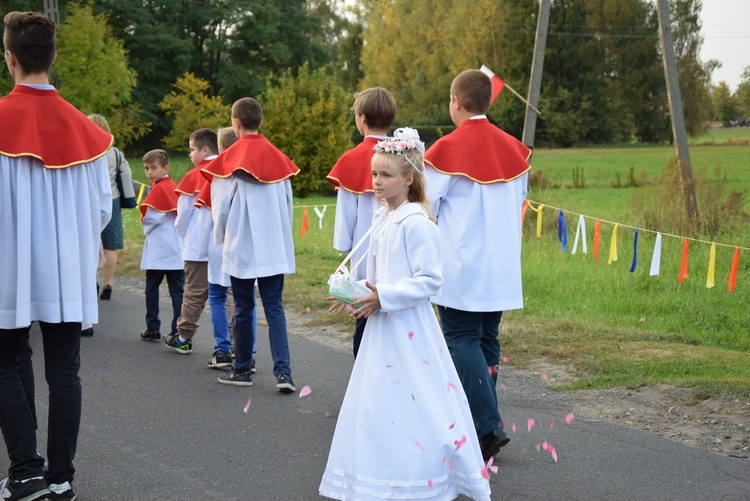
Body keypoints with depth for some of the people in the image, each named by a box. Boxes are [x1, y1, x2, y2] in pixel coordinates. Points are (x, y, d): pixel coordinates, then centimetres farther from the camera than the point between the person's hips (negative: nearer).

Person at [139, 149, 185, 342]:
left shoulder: (158, 189, -10)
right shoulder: (174, 187, 11)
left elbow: (150, 217, -16)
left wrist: (146, 226, 6)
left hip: (158, 249, -6)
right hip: (177, 248, 6)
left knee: (152, 288, 5)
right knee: (177, 289, 3)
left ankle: (153, 329, 7)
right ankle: (179, 330, 1)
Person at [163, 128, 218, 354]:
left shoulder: (194, 176, -7)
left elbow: (183, 211, -3)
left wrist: (184, 234, 14)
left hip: (198, 247, -4)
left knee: (195, 293, 3)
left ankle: (183, 338, 12)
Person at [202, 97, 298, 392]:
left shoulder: (229, 160, -9)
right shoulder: (278, 158, 3)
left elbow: (221, 206, -3)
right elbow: (287, 202, 9)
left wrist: (221, 236, 15)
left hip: (241, 246, -3)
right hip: (274, 246, 3)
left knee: (243, 309, 8)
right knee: (274, 307, 3)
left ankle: (242, 370, 18)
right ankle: (283, 371, -8)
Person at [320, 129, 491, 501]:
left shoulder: (417, 223, -16)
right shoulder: (381, 220, 11)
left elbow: (429, 280, -18)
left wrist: (383, 297, -22)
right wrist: (356, 293, 3)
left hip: (409, 329, -9)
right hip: (381, 326, 9)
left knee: (412, 404, -4)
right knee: (379, 403, 14)